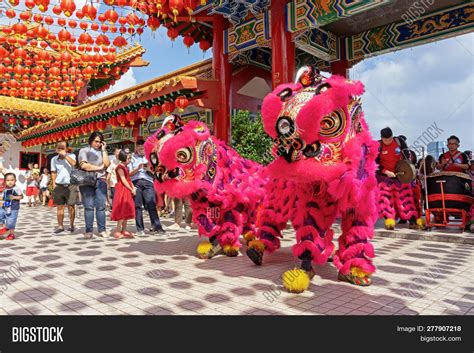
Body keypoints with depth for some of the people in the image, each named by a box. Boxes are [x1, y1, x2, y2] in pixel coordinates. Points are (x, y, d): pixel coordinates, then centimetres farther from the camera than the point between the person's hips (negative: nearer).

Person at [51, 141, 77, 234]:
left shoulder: (71, 156, -3)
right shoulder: (54, 159, 6)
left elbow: (73, 163, -25)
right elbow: (53, 172, 12)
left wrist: (65, 155, -26)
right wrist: (54, 184, 6)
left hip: (70, 185, -3)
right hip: (59, 185, 3)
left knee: (71, 206, 1)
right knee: (59, 206, 4)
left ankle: (71, 225, 12)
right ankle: (60, 226, 11)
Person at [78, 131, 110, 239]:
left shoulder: (102, 152, 17)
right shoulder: (84, 151, 8)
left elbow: (107, 164, 1)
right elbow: (84, 165, -7)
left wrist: (104, 150, 3)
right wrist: (99, 167, -2)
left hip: (100, 181, 2)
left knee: (101, 206, -1)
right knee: (89, 206, -4)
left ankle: (102, 230, 3)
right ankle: (89, 231, 0)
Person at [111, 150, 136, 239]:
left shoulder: (125, 167, 18)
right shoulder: (120, 167, -11)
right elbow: (123, 180, -16)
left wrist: (133, 188, -2)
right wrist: (131, 189, -14)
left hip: (127, 191, 9)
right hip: (122, 190, -9)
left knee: (126, 211, 9)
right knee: (122, 211, -10)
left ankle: (124, 230, 14)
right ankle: (117, 231, -6)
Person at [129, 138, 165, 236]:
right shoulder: (132, 158, 12)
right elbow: (129, 174, 6)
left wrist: (149, 169, -4)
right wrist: (138, 168, -9)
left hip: (148, 182, 1)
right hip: (136, 182, 0)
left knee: (151, 205, -8)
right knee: (137, 206, 0)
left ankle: (156, 226, -8)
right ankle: (140, 229, 5)